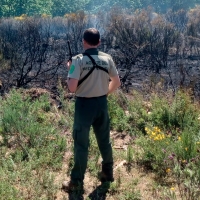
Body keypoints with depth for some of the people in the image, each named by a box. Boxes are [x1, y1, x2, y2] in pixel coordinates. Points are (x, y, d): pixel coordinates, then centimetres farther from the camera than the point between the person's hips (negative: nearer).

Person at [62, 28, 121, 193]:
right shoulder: (107, 58, -2)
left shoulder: (78, 60, -15)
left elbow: (72, 88, -19)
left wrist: (70, 70, -2)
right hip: (102, 103, 4)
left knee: (81, 143, 6)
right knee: (104, 140, 19)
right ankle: (108, 173, 35)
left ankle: (77, 181, 16)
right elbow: (117, 82, 5)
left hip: (84, 105, -4)